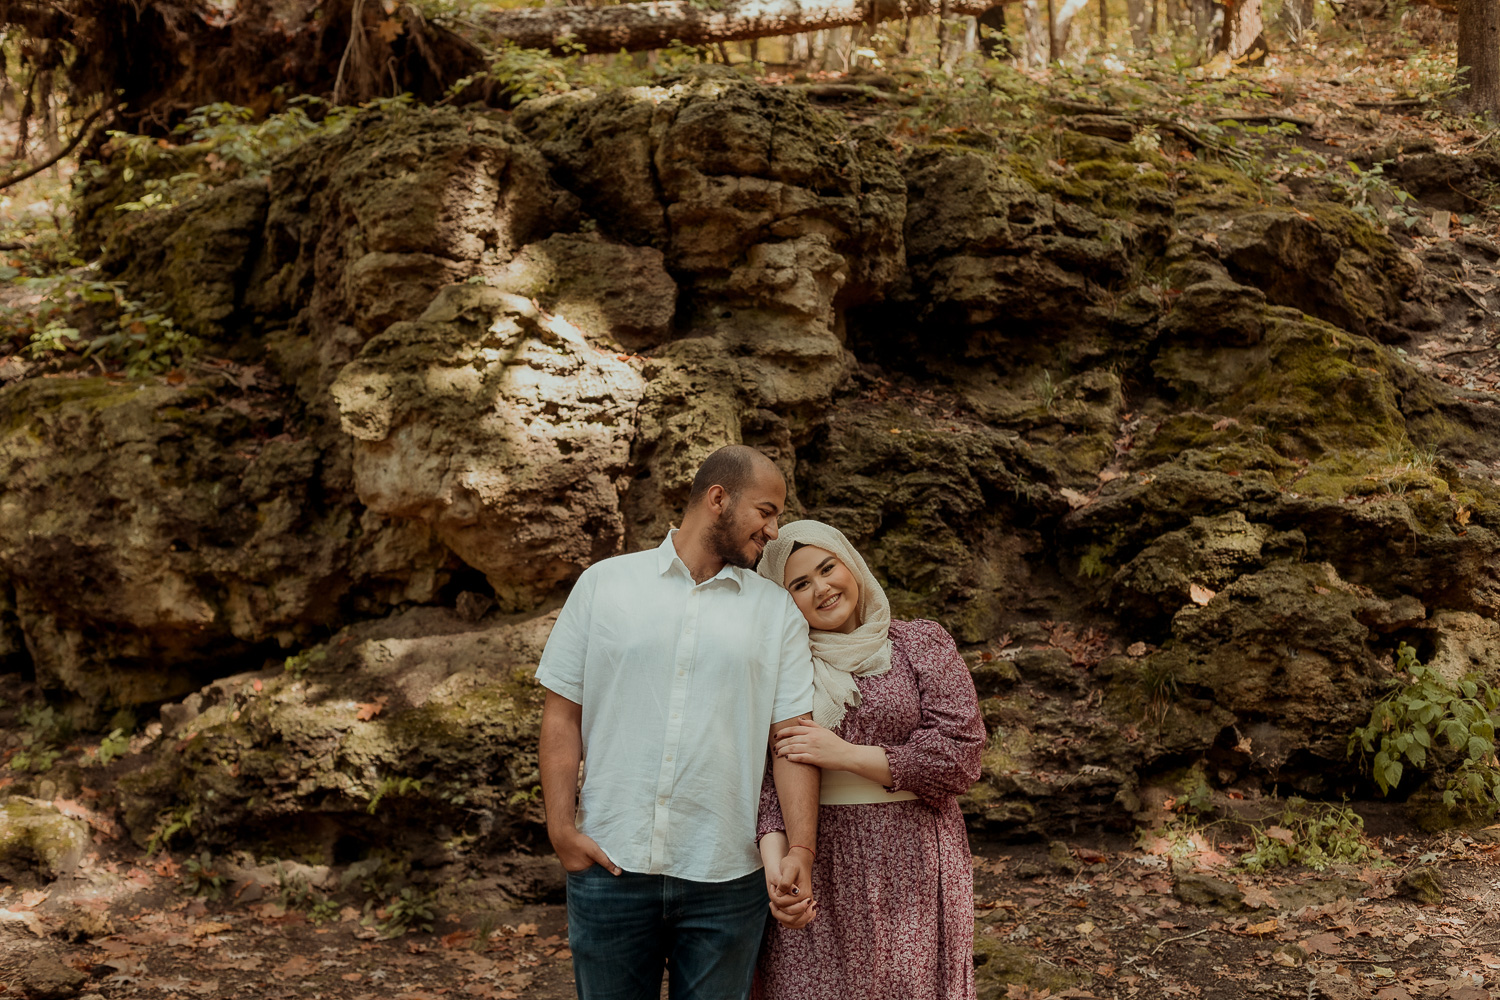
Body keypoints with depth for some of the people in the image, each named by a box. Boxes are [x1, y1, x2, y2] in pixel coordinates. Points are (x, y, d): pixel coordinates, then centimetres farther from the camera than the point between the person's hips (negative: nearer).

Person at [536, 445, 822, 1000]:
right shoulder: (604, 584, 4)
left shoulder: (777, 610, 7)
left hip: (726, 875, 1)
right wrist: (561, 828, -5)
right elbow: (562, 714, 3)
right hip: (610, 865, -1)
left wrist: (801, 850, -9)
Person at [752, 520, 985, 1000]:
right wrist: (775, 866, -15)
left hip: (912, 864, -1)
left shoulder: (922, 644, 4)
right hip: (816, 864, 1)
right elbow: (765, 779, 1)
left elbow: (960, 753, -5)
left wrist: (846, 754, -11)